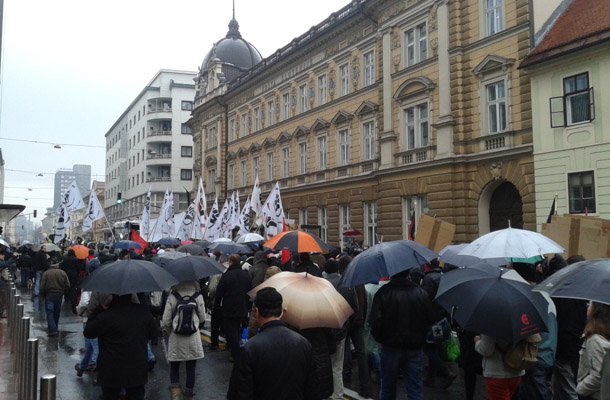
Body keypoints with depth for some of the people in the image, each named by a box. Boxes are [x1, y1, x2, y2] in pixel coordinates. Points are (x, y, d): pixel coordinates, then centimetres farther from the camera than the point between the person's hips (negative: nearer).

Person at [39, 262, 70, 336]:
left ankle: (52, 330, -10)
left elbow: (42, 286, -8)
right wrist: (64, 293, 15)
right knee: (57, 312, 16)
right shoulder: (62, 273, 1)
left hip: (49, 295, -3)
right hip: (59, 295, 3)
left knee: (50, 313, -1)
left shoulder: (46, 273, -6)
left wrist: (42, 294, 7)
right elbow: (67, 285, 1)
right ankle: (54, 329, 27)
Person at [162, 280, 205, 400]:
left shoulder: (172, 296, -7)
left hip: (176, 338, 0)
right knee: (191, 368, 11)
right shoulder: (198, 296, -5)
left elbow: (166, 320, -5)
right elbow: (202, 317, 4)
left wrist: (169, 331, 13)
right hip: (193, 338, 1)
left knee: (174, 367, 13)